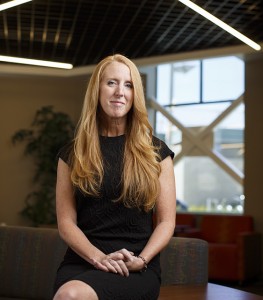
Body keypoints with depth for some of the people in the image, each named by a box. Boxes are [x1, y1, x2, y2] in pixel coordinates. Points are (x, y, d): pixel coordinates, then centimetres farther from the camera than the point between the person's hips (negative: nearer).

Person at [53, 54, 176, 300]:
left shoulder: (155, 152, 8)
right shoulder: (72, 154, 11)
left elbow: (166, 221, 6)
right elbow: (66, 222, 6)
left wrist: (141, 260, -11)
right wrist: (98, 257, -12)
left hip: (136, 267, -2)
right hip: (82, 260, 2)